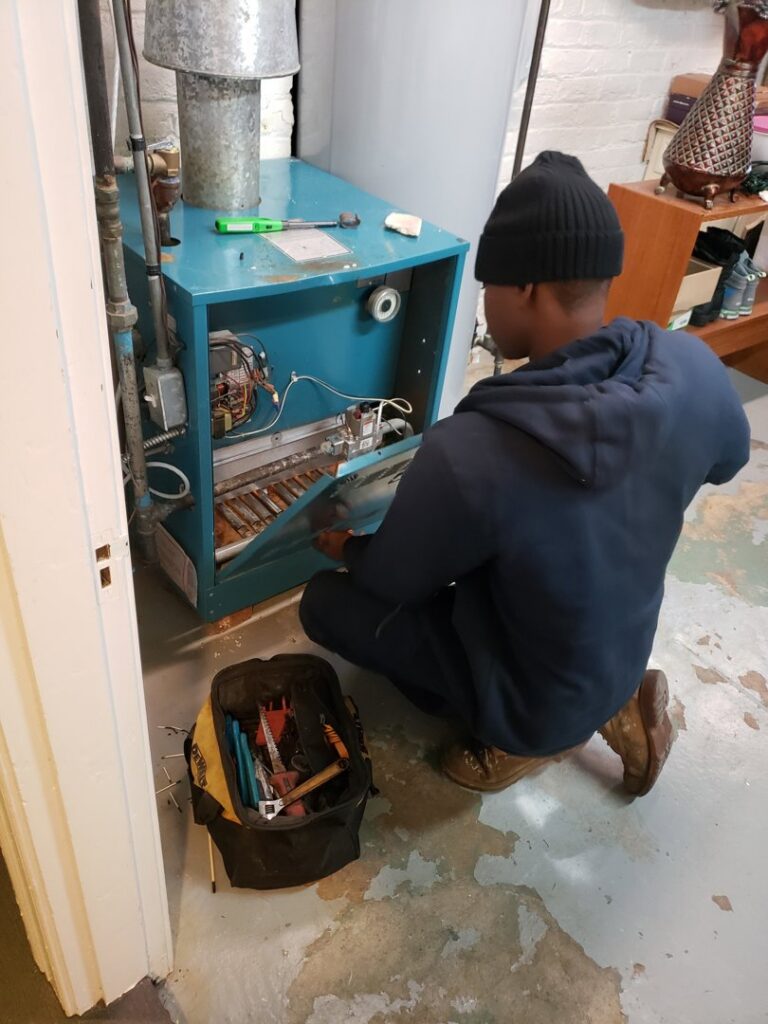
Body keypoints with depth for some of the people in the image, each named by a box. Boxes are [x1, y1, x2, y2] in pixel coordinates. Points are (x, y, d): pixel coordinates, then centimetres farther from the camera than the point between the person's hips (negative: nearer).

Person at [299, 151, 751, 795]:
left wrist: (347, 548, 5)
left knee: (324, 602, 8)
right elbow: (726, 463, 3)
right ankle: (609, 706, 18)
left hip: (537, 700, -5)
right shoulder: (696, 371, -21)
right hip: (624, 652, 6)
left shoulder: (466, 456, -38)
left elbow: (393, 580, -17)